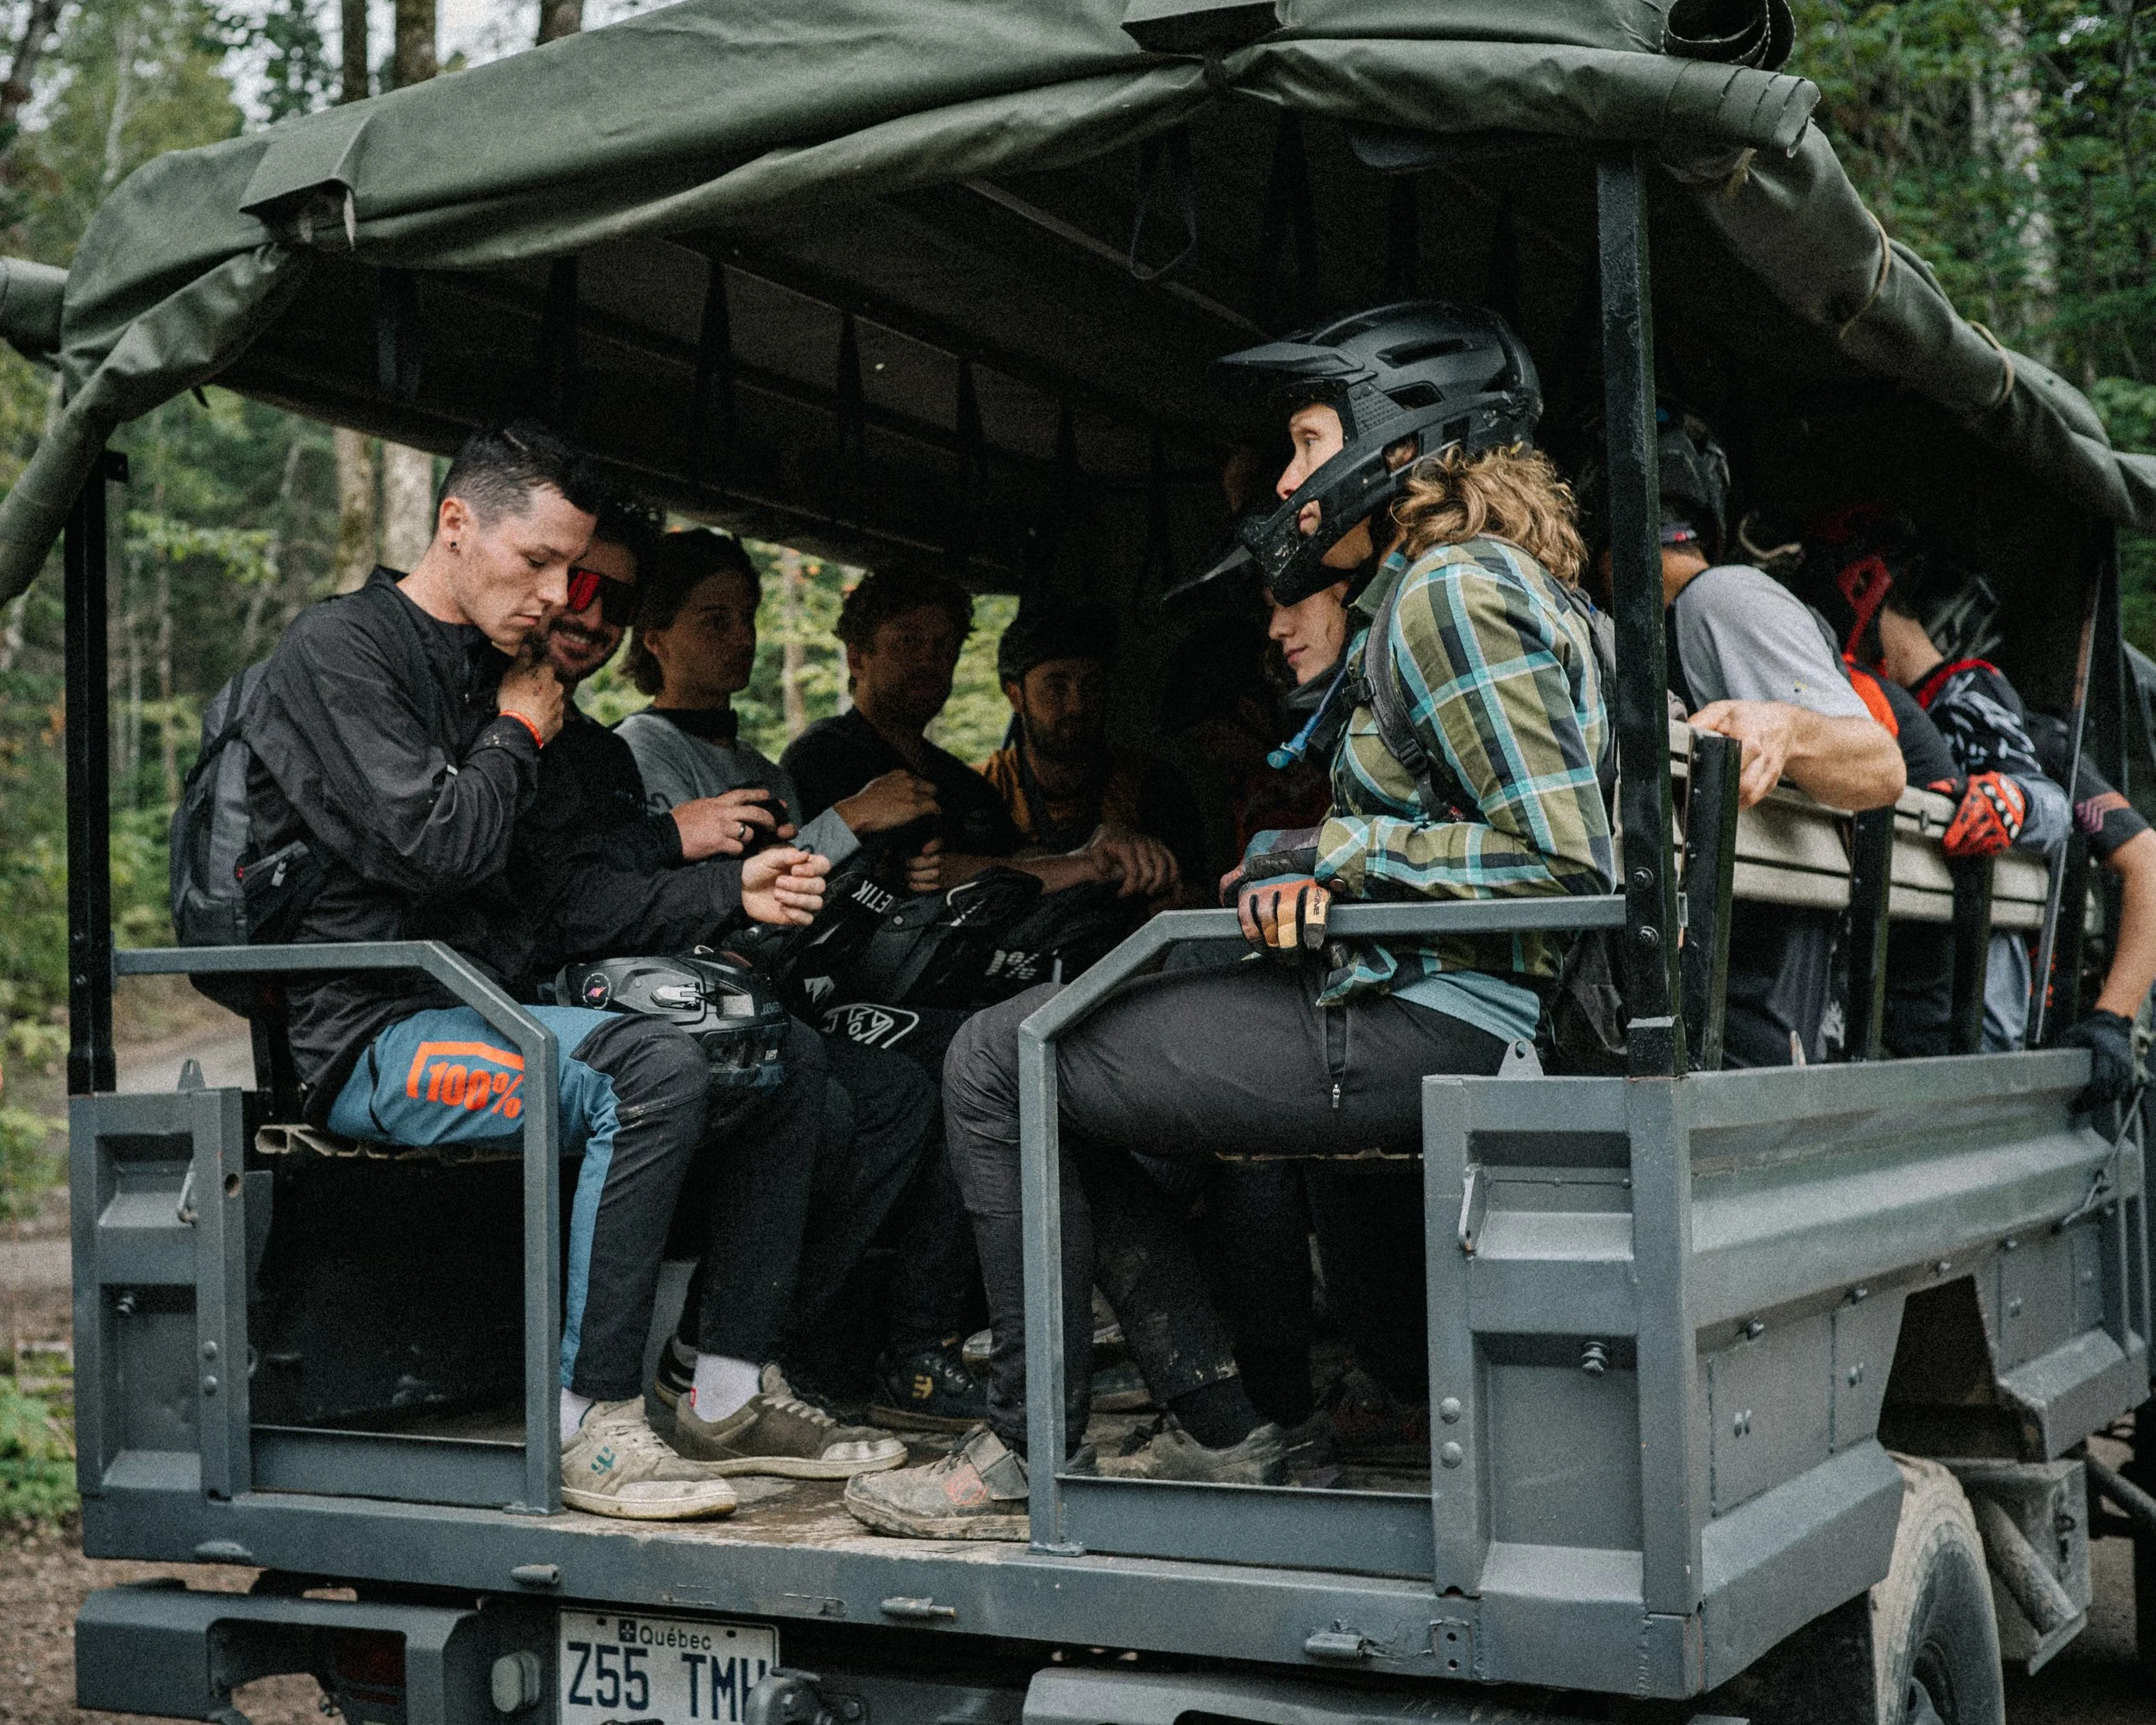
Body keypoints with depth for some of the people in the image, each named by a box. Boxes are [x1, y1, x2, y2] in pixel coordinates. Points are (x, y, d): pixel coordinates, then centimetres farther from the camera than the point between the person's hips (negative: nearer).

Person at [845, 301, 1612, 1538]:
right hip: (1444, 1012, 11)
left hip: (1431, 1027, -11)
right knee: (1065, 1064, 19)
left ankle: (1025, 1459, 4)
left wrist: (1338, 851, -13)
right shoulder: (1490, 579, 18)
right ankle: (1221, 1434, 13)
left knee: (998, 1064, -5)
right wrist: (1319, 869, 4)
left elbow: (1563, 859, -21)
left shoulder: (1451, 589, -13)